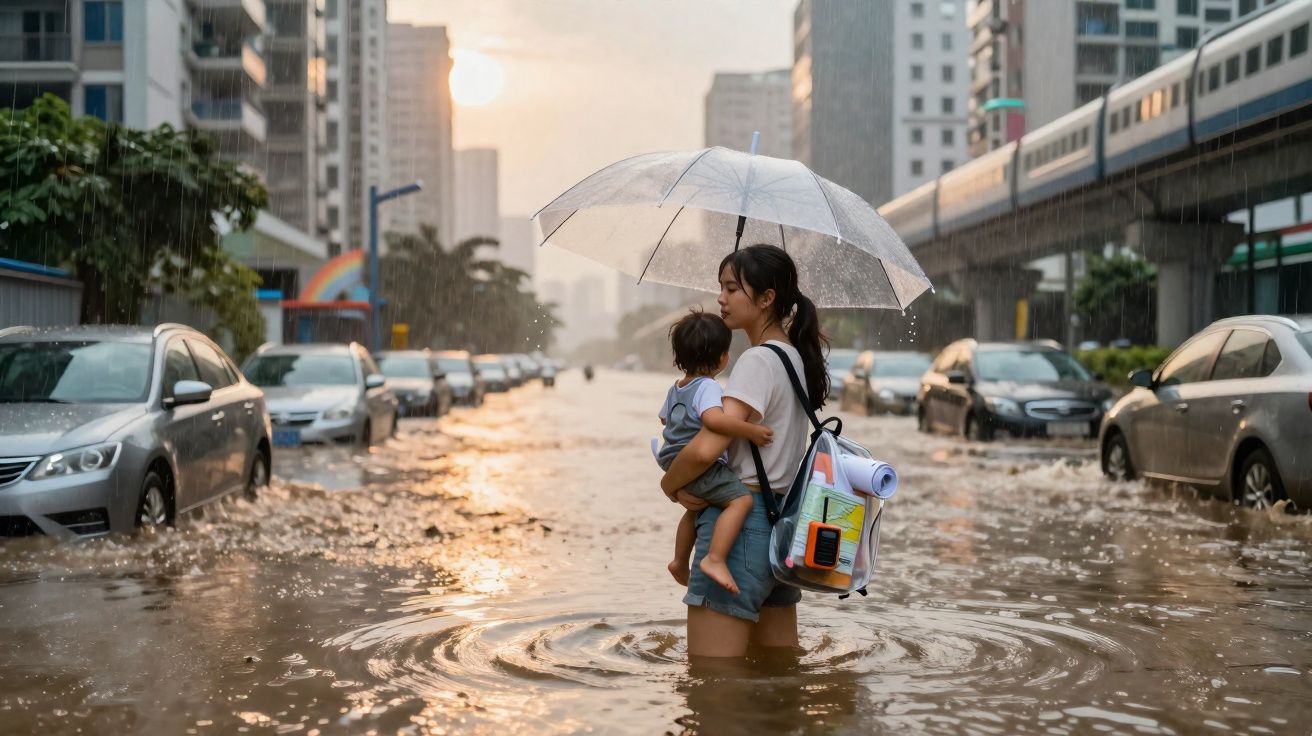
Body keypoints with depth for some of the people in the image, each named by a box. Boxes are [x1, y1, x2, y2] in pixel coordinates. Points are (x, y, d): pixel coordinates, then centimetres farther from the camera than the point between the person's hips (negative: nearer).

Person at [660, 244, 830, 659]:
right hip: (782, 521, 10)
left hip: (740, 521, -10)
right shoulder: (796, 357, 14)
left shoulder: (758, 361, -14)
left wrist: (669, 485, -4)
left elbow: (705, 449, -24)